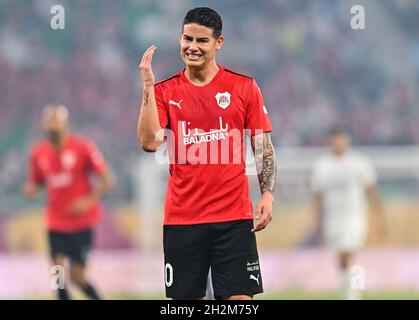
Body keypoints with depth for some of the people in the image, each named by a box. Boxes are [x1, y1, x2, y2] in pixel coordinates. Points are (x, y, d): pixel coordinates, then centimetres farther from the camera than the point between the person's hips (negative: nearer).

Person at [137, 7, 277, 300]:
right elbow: (149, 142, -8)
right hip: (181, 218, 1)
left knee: (240, 298, -6)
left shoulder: (244, 87, 4)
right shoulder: (164, 91, 5)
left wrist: (268, 194, -7)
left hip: (234, 217, -1)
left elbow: (263, 147, 6)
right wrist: (148, 86, -11)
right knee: (186, 297, 4)